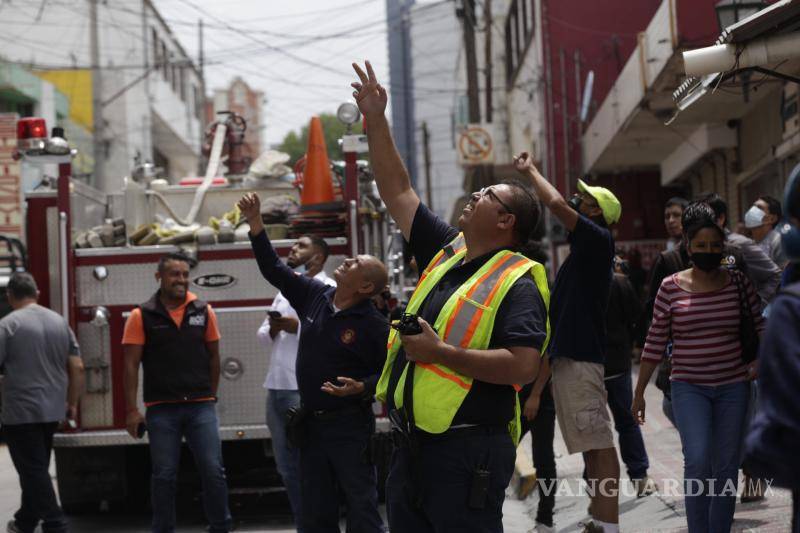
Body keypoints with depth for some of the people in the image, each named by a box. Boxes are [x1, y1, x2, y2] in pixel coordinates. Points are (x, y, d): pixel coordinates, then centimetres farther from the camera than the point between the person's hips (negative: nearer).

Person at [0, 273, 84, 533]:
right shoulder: (60, 322, 7)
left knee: (33, 470, -2)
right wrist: (72, 403, 16)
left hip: (21, 412, -6)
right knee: (36, 468, 18)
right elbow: (77, 368, 8)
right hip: (53, 411, 7)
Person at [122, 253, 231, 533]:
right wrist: (132, 410, -8)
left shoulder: (204, 312, 5)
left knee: (213, 470, 0)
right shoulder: (142, 316, -2)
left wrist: (210, 397, 12)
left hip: (201, 406, 1)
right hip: (161, 409, -1)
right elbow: (131, 365, -3)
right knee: (163, 475, 5)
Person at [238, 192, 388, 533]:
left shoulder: (374, 325, -12)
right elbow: (275, 271, 9)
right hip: (311, 425, 6)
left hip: (349, 427, -6)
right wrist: (255, 224, 4)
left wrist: (362, 388, -26)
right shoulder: (315, 297, 5)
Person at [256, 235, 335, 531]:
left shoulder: (326, 288, -4)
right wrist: (272, 329, 1)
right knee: (288, 469, 11)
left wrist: (297, 327, -17)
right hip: (276, 388, 8)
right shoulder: (285, 291, 22)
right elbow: (263, 337, 22)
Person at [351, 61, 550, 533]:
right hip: (411, 446, 8)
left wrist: (441, 352, -20)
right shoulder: (447, 251, 13)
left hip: (467, 453, -8)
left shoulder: (518, 282, -10)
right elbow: (398, 191, 20)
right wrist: (376, 121, 17)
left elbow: (524, 366, -23)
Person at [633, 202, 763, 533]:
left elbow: (765, 326, 6)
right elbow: (655, 343, 3)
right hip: (689, 388, -2)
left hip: (733, 387, 2)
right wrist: (639, 392, 6)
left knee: (726, 468, 6)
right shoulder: (671, 288, -2)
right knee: (697, 460, -19)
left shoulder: (739, 283, 2)